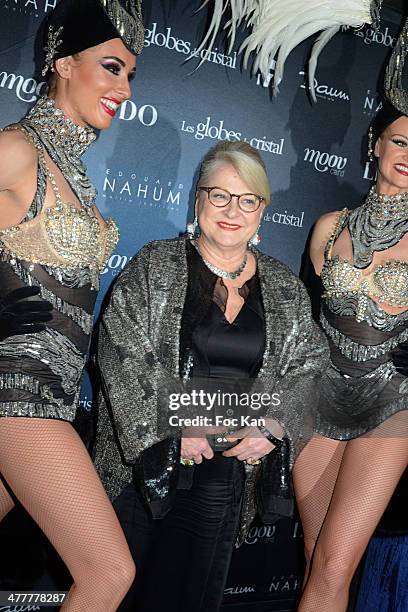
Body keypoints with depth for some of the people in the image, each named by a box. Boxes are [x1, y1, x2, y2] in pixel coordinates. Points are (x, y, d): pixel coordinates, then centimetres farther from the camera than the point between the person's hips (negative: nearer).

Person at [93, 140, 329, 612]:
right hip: (144, 461, -1)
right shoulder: (155, 267, -1)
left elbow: (308, 366, 7)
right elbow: (122, 351, -9)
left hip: (228, 471, 2)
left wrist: (274, 426, -9)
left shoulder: (286, 289, 7)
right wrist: (172, 425, -15)